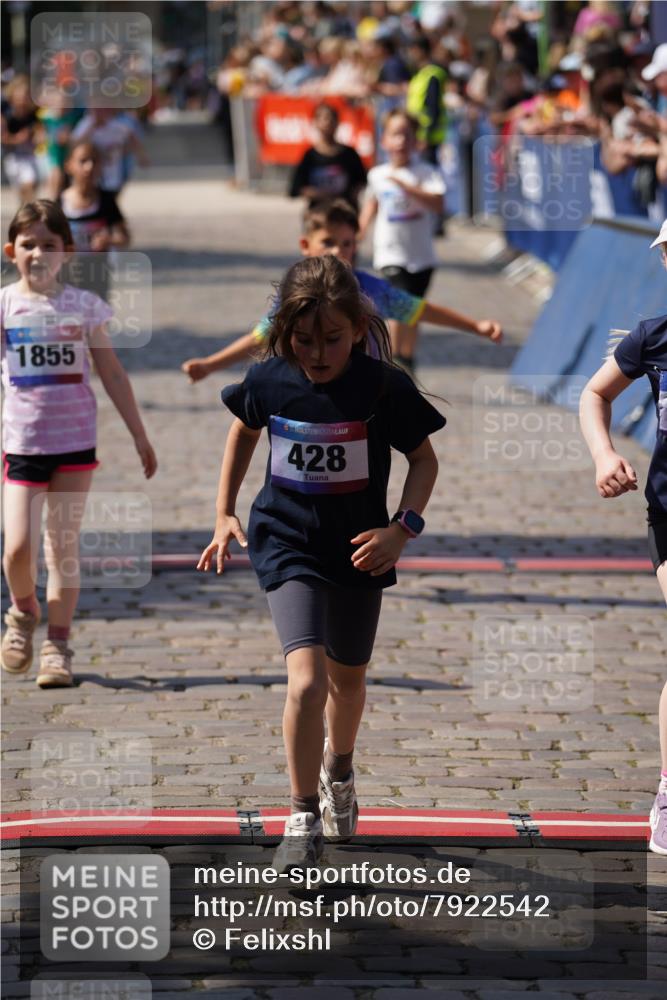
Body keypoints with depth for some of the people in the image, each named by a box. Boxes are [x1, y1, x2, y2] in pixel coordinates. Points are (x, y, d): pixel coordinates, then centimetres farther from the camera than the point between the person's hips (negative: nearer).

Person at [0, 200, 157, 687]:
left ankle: (58, 643, 14)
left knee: (64, 546, 5)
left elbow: (113, 375, 8)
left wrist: (140, 436, 10)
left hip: (76, 442, 1)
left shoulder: (83, 306, 2)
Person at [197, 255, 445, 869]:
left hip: (358, 548, 1)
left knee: (348, 681, 20)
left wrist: (403, 527, -16)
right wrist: (225, 513, 11)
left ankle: (339, 772, 52)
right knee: (306, 681, -19)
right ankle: (304, 818, -7)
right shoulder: (268, 381, -11)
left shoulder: (386, 387, -16)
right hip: (288, 544, -1)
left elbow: (424, 459, -2)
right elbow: (244, 432, 11)